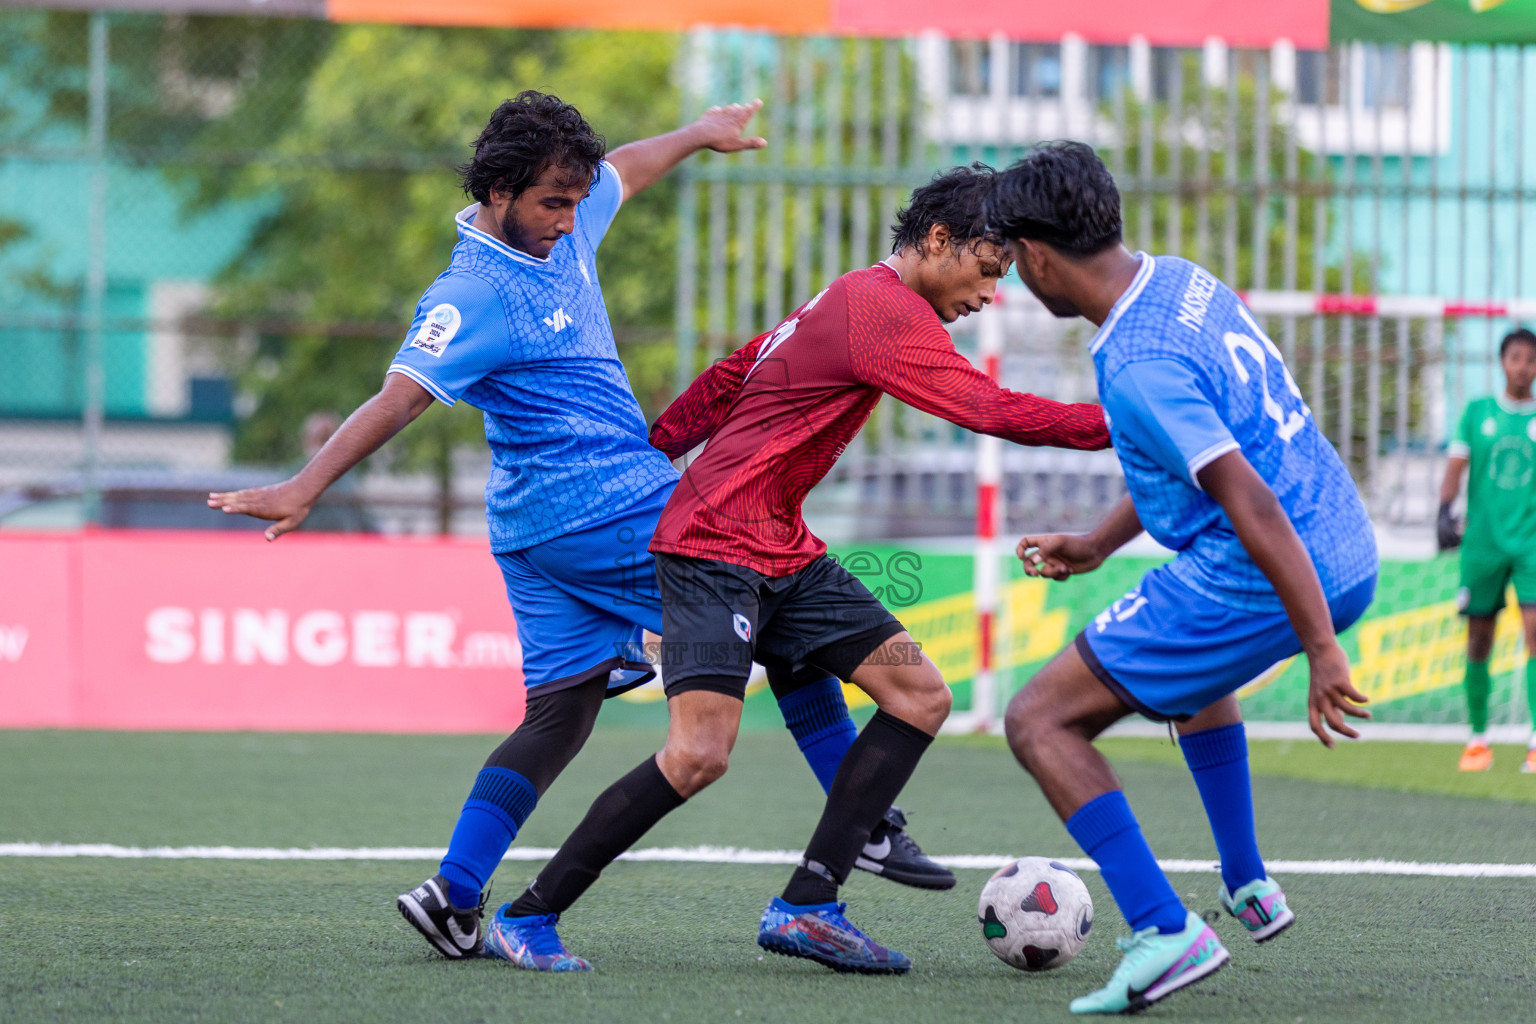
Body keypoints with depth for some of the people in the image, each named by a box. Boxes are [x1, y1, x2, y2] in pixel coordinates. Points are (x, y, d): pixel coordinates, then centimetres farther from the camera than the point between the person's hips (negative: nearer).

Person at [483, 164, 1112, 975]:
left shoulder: (849, 301, 18)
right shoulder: (885, 311, -15)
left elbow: (726, 382, 21)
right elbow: (993, 413, -22)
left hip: (784, 556, 11)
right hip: (717, 546, -11)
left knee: (919, 695, 0)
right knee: (701, 751, -21)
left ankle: (806, 907, -3)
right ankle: (527, 915, -7)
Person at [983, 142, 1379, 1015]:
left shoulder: (1136, 368, -22)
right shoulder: (1185, 281, 8)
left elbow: (1251, 501, -29)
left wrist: (1322, 651, -29)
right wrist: (1098, 546, 26)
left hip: (1264, 580, -10)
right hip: (1350, 557, 10)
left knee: (1040, 721, -5)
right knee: (1194, 664, 40)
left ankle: (1165, 933, -14)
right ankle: (1249, 887, 41)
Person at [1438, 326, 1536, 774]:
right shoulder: (1477, 413, 7)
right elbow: (1456, 467, 2)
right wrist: (1445, 513, -13)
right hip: (1482, 541, 1)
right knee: (1478, 643, 4)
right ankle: (1478, 738, 17)